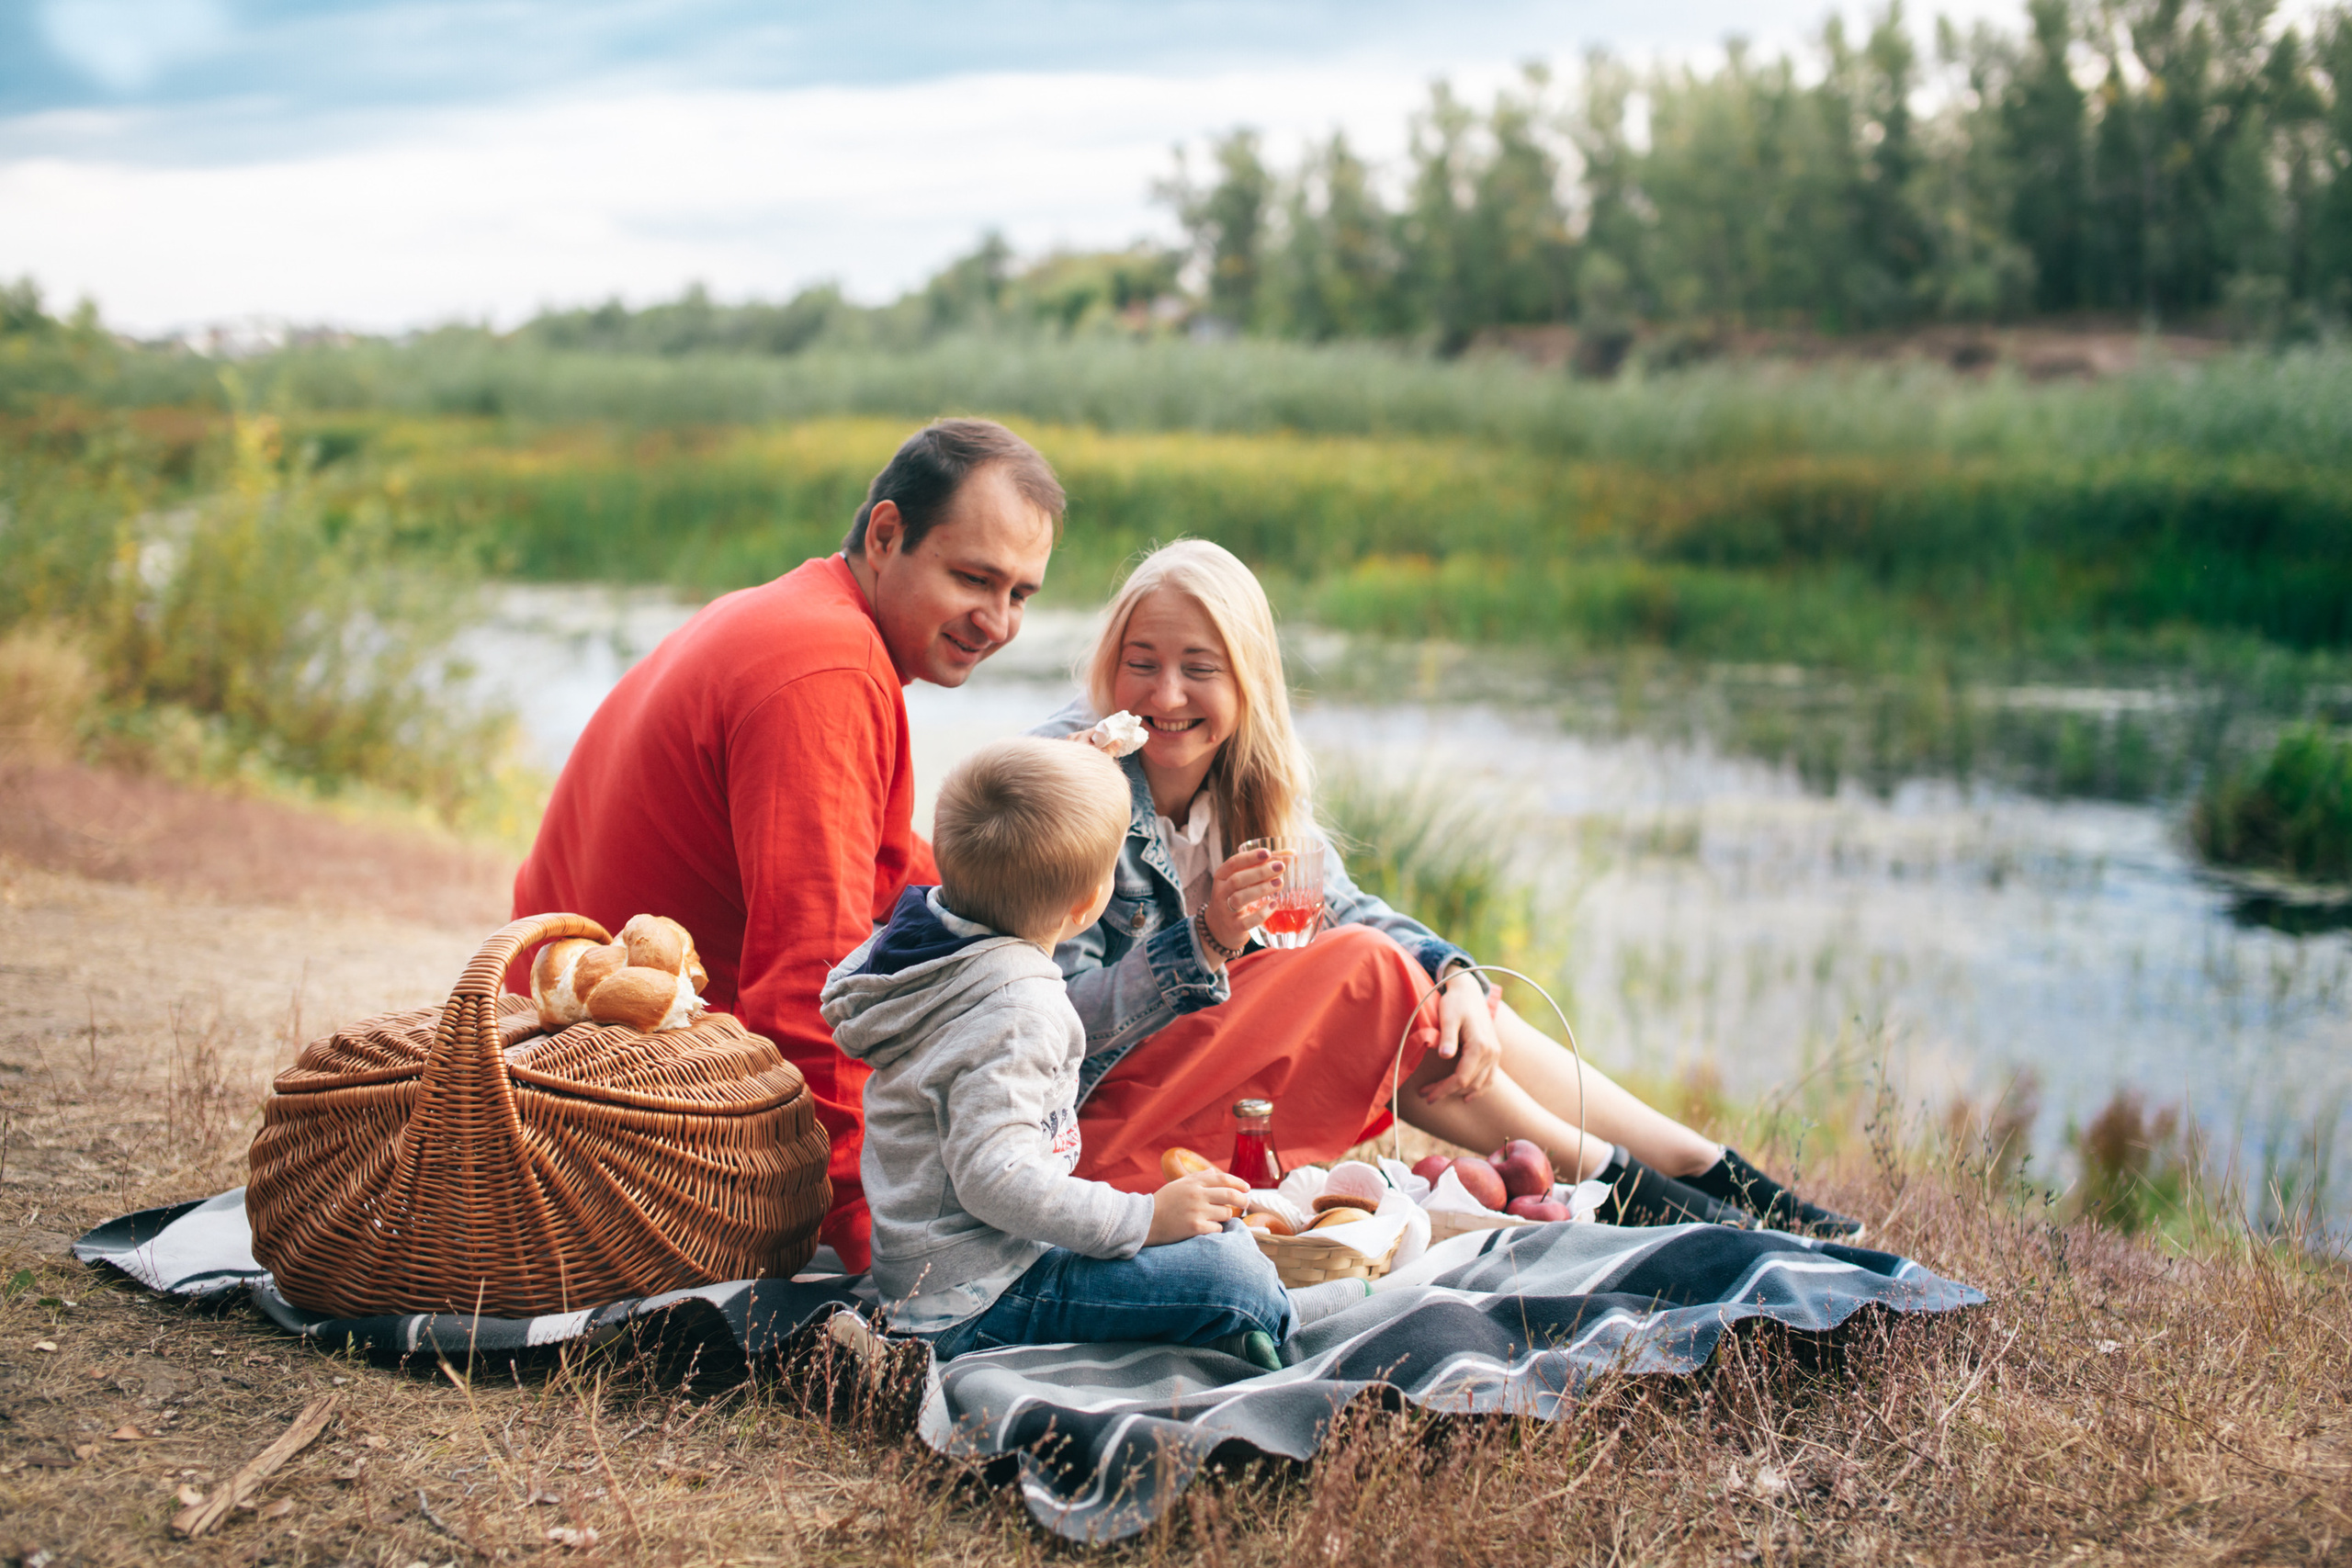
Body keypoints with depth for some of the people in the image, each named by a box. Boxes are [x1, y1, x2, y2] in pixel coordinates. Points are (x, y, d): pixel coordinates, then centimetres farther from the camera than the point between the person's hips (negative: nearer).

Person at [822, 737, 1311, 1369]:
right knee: (1230, 1273, -21)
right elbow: (994, 1177, -31)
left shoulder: (926, 927, 3)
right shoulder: (1015, 1013, -26)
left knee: (1218, 1232, 19)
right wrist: (1146, 1217, -26)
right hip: (971, 1305, -11)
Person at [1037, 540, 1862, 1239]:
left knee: (1448, 1006, -2)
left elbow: (1343, 907, 4)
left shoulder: (1249, 780, 3)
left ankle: (1719, 1176, 3)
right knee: (1362, 966, -20)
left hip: (1212, 1069, 8)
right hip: (1098, 1115, -8)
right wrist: (1206, 942, -35)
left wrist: (1456, 979, -16)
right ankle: (1607, 1181, -7)